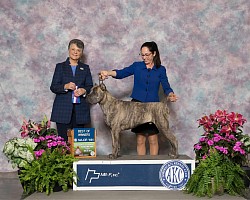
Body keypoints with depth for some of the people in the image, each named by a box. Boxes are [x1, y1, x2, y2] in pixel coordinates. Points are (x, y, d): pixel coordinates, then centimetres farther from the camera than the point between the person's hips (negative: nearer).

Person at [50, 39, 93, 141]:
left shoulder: (85, 68, 15)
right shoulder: (60, 67, 10)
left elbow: (90, 87, 11)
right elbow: (53, 87, 3)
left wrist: (84, 90, -11)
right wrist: (65, 86, -16)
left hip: (80, 110, 2)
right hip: (63, 109, -1)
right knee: (64, 139, -6)